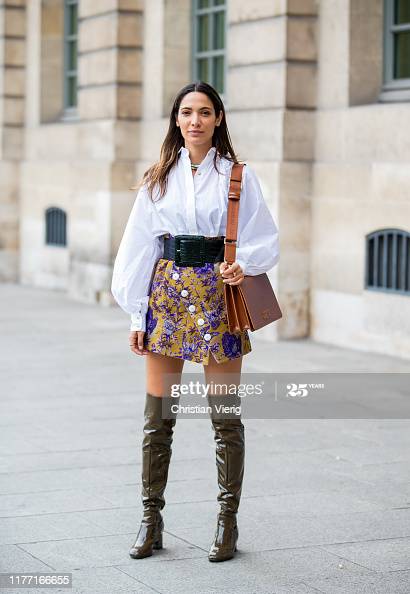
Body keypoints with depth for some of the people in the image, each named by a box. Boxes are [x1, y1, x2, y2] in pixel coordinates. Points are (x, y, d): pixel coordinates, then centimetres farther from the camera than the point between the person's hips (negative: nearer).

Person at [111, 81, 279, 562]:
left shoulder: (238, 176, 3)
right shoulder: (158, 178, 9)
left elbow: (264, 239, 4)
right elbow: (139, 247, 9)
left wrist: (242, 265, -17)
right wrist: (137, 314, 5)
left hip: (217, 294, -2)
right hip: (166, 293, 2)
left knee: (225, 417, 1)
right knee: (157, 414, 3)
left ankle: (227, 522, 11)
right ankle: (151, 520, 13)